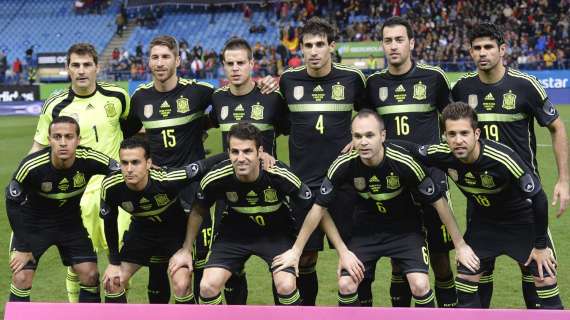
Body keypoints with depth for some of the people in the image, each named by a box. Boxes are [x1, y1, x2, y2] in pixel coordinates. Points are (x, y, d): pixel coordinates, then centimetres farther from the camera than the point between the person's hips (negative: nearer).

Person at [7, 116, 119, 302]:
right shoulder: (31, 167, -30)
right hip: (33, 223, -2)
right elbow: (13, 205, -16)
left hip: (71, 222, 2)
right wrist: (23, 248, -13)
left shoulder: (90, 160, -26)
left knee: (90, 274, -2)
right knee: (22, 278, -12)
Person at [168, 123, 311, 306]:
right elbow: (198, 211, -1)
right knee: (208, 287, -15)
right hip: (235, 231, 2)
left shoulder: (280, 175, -30)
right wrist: (186, 250, 4)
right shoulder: (215, 179, -24)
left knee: (286, 286, -24)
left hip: (276, 232, -2)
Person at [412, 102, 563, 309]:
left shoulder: (503, 160, -36)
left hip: (521, 220, -4)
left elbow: (538, 198, -24)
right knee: (464, 283, 1)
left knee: (545, 280, -9)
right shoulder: (441, 155, -24)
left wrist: (541, 245, -15)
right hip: (482, 220, 4)